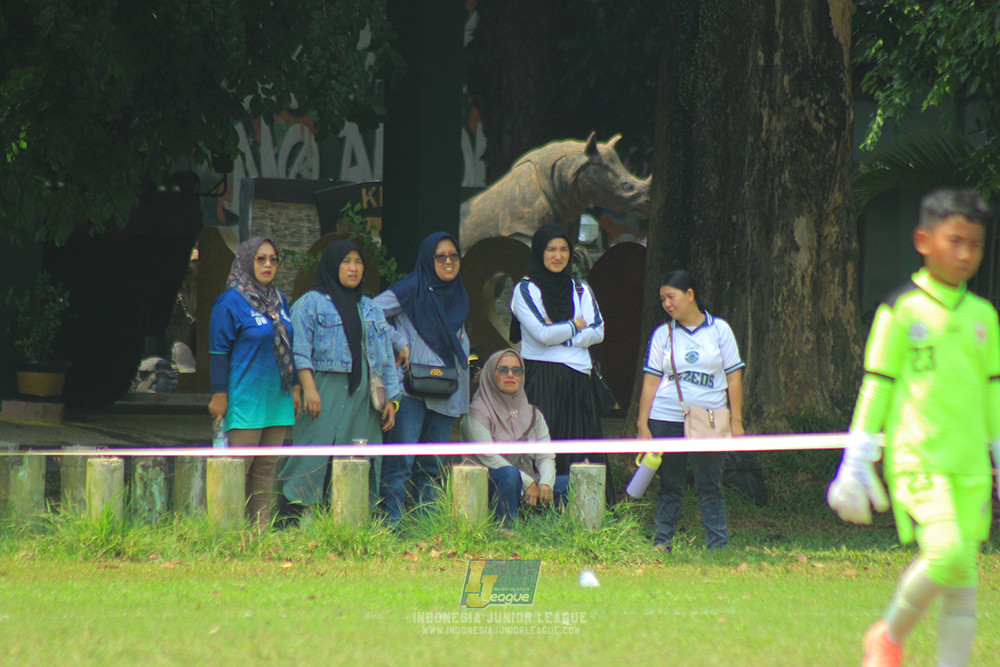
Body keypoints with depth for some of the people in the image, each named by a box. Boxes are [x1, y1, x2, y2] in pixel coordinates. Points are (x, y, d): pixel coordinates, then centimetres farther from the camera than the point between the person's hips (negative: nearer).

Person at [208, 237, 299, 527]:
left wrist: (295, 387, 19)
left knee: (266, 471, 7)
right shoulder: (231, 302, -7)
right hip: (245, 402, -7)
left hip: (277, 401, 7)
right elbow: (219, 351, -8)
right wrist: (219, 396, -12)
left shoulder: (279, 300, 14)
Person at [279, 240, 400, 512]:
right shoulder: (311, 303, 4)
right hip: (326, 394, -5)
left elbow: (386, 357, 20)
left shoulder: (371, 309, 21)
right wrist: (308, 388, -19)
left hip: (364, 398, 5)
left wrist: (390, 399, 11)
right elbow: (300, 351, -6)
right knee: (317, 460, -13)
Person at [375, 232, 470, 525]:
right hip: (411, 389, -6)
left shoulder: (458, 296, 17)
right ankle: (391, 523, -13)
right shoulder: (412, 290, -4)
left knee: (432, 467, 8)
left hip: (444, 396, 7)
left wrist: (462, 362, 14)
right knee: (401, 462, -12)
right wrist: (400, 344, -11)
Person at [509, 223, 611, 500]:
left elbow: (598, 332, 3)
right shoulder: (525, 290, 1)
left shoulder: (580, 289, 16)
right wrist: (576, 325, 2)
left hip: (578, 379, 5)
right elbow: (542, 333, -12)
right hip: (541, 380, -4)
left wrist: (559, 336, -7)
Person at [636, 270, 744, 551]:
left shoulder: (719, 330, 4)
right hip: (666, 419, 1)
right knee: (670, 485, 4)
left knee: (710, 485, 0)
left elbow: (734, 376, 6)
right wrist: (643, 425, -1)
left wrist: (736, 421, 1)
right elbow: (650, 381, 5)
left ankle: (718, 544, 2)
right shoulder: (662, 334, 7)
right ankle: (662, 541, 10)